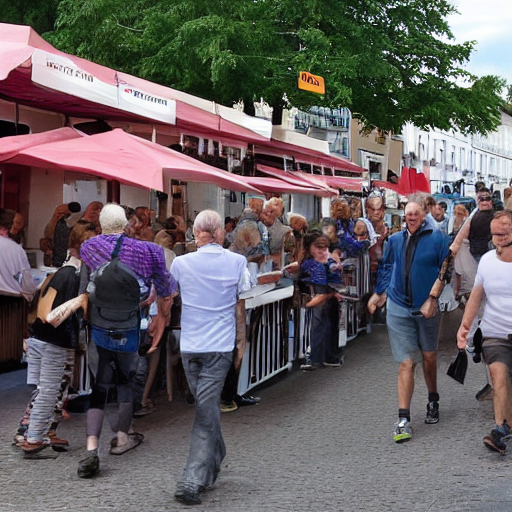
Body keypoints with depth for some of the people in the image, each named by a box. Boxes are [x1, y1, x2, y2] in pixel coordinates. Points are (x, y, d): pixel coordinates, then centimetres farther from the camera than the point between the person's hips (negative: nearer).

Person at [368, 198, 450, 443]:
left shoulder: (436, 237, -4)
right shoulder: (395, 240, 7)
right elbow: (386, 267, 19)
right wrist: (380, 292, 10)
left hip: (427, 307, -1)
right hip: (399, 308, 1)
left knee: (428, 357, 16)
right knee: (406, 363, -6)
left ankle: (433, 402, 41)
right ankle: (403, 420, -9)